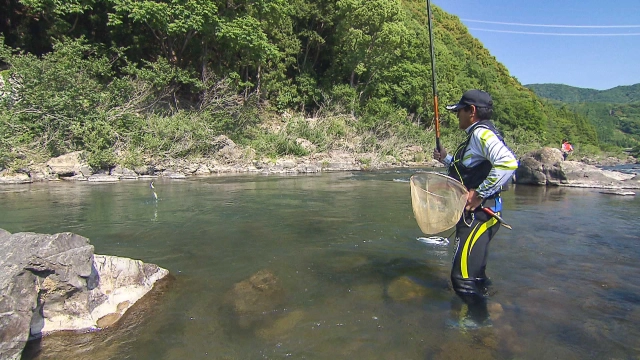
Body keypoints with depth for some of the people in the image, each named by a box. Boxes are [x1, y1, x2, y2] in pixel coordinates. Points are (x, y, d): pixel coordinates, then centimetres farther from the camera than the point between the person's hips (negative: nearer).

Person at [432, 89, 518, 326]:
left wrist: (479, 193, -27)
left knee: (463, 277, -12)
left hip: (478, 215, -11)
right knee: (474, 274, 22)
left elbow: (508, 163, -30)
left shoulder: (482, 132, -14)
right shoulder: (475, 135, 19)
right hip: (473, 215, 11)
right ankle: (479, 317, 36)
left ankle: (481, 324, 2)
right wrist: (446, 159, 19)